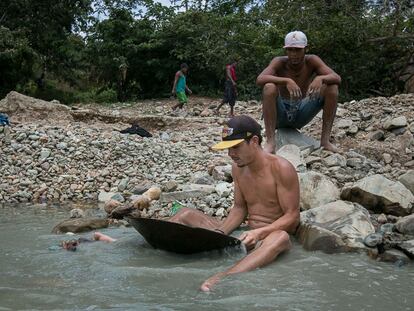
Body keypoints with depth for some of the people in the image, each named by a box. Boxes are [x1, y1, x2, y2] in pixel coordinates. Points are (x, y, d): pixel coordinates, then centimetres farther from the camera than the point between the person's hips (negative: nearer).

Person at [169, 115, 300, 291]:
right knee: (185, 215, -1)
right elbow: (239, 208, 12)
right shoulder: (238, 167, 5)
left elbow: (292, 216, -15)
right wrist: (219, 233, -6)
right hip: (248, 235, 7)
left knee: (280, 238, -46)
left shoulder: (281, 168, -15)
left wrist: (259, 233, -28)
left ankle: (224, 277, -64)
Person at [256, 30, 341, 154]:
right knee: (269, 87, -32)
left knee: (332, 87, -16)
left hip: (301, 113, 3)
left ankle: (325, 140, -15)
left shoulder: (312, 61, -8)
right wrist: (286, 81, -47)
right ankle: (270, 142, -32)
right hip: (280, 114, -2)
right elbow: (259, 79, -32)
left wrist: (320, 78, -40)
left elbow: (337, 78, -18)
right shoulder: (279, 62, -14)